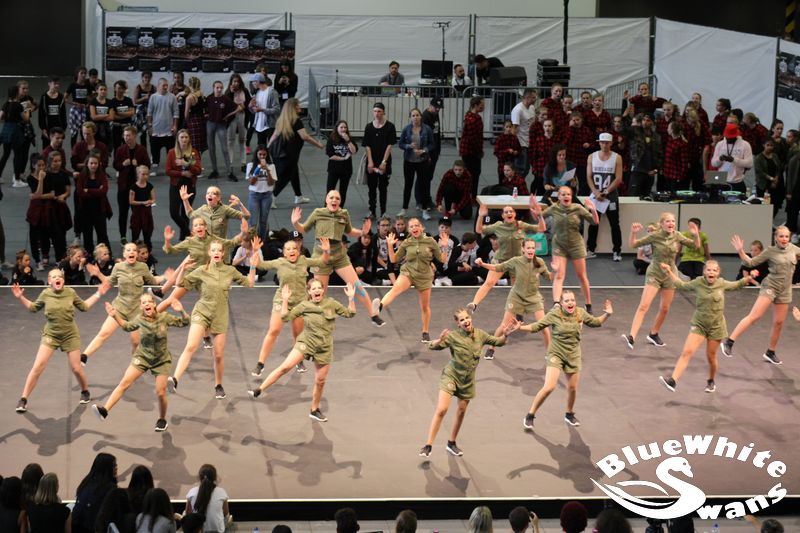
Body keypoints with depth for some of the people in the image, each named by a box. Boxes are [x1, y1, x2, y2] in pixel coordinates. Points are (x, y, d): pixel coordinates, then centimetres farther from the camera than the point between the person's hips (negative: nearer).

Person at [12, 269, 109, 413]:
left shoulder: (70, 292, -7)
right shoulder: (46, 294, -7)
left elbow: (84, 306, 11)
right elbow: (33, 308, 9)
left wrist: (98, 294, 7)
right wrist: (21, 298, -4)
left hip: (70, 335, 0)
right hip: (51, 335, 0)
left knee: (76, 368, 4)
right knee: (38, 366, -11)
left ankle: (85, 391, 35)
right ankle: (23, 400, -2)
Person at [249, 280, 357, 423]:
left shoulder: (331, 303, 1)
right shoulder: (304, 306, -1)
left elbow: (349, 314, 7)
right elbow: (286, 317, -1)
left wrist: (351, 298, -6)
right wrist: (285, 300, -10)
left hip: (324, 348, 2)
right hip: (306, 342, -2)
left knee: (320, 381, 8)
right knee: (285, 367, -18)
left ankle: (314, 410, 25)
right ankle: (259, 390, -15)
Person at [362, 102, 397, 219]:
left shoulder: (390, 127, -4)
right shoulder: (369, 127, 3)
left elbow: (390, 145, -6)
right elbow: (367, 146, 1)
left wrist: (384, 162, -12)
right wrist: (370, 162, -8)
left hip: (384, 162, -2)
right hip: (371, 162, 2)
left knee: (383, 187, 4)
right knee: (372, 187, 6)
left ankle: (383, 212, 10)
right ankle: (372, 212, 13)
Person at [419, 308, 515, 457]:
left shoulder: (480, 335, -4)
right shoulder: (453, 336, -17)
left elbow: (497, 342, 11)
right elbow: (432, 346, -19)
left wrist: (505, 335, -9)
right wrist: (440, 340, -40)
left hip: (468, 380, 5)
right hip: (451, 376, -5)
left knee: (461, 412, 13)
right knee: (441, 410, -15)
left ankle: (451, 443, 32)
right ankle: (428, 446, -12)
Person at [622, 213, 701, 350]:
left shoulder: (677, 236, -4)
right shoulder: (654, 236, -12)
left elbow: (696, 246, 1)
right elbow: (633, 245, -8)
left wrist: (695, 235, -18)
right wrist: (633, 233, -28)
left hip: (670, 276, 4)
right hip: (654, 275, -4)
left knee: (664, 309, 12)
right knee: (644, 306, -16)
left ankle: (653, 334, 33)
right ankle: (631, 336, -24)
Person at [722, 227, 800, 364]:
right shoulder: (770, 251, -7)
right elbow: (751, 263, -6)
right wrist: (741, 252, -20)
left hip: (784, 291, 5)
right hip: (770, 286, -5)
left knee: (778, 323, 8)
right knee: (754, 316, -17)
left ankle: (770, 352, 24)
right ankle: (729, 342, -20)